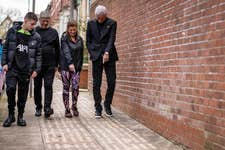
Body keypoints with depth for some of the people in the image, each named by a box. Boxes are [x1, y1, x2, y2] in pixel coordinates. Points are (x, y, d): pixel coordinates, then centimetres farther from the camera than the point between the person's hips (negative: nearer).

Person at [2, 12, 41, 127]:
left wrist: (36, 69, -2)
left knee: (23, 94, 5)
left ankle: (20, 116, 19)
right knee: (10, 89, -12)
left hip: (26, 70, 1)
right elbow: (5, 48, 7)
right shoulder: (12, 31, 4)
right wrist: (4, 63, -1)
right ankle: (11, 115, 5)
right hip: (12, 67, -1)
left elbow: (38, 54, 6)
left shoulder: (36, 37, 4)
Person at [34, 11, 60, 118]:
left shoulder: (53, 32, 8)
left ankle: (47, 107, -8)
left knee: (48, 86, -6)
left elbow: (57, 49, 10)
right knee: (37, 86, 7)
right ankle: (38, 108, 17)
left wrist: (56, 64, 7)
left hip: (50, 64, 0)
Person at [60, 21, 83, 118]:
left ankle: (74, 106, 15)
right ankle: (67, 109, 8)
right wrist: (70, 63, -30)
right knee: (66, 87, 1)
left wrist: (80, 66, 7)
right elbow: (66, 51, -17)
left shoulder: (80, 39, 10)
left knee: (76, 87, -5)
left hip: (76, 67, 3)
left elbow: (81, 54, 13)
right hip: (66, 67, -3)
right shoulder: (64, 38, -3)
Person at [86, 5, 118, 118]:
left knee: (111, 82, -3)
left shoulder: (112, 23, 2)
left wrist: (107, 52, -23)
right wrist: (92, 54, -2)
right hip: (96, 56, 1)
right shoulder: (91, 23, 8)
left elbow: (112, 39, -8)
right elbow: (88, 41, 10)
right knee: (96, 84, 0)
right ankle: (98, 108, 7)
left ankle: (107, 105, 17)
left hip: (109, 56, -1)